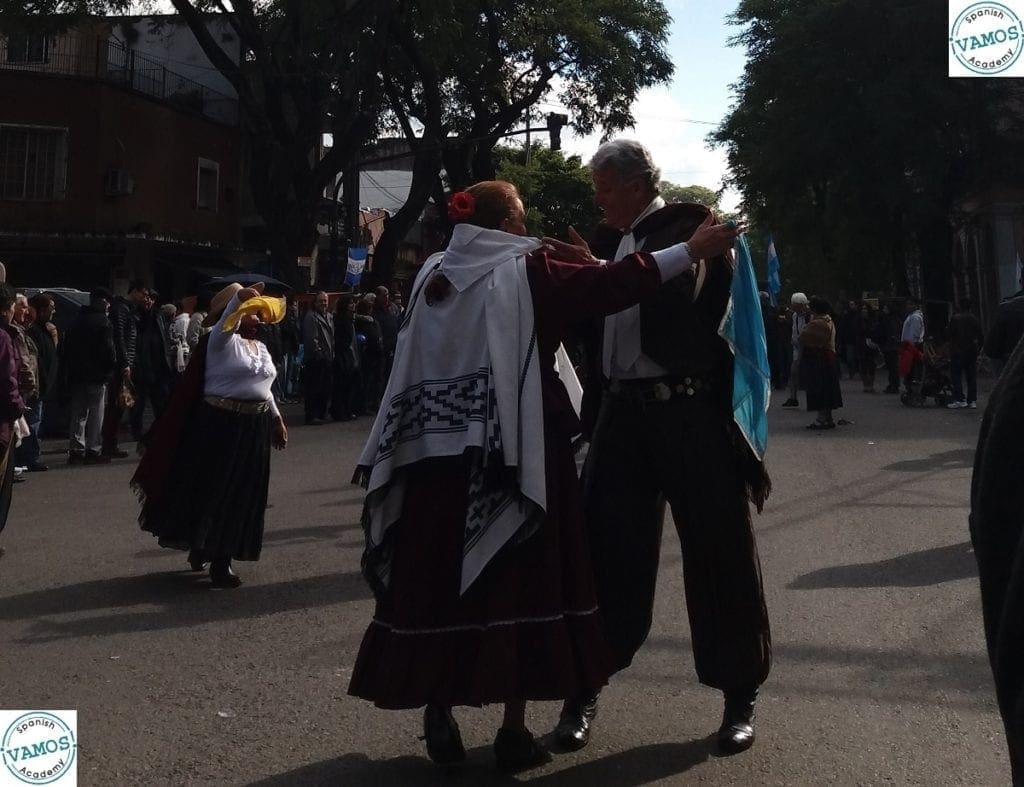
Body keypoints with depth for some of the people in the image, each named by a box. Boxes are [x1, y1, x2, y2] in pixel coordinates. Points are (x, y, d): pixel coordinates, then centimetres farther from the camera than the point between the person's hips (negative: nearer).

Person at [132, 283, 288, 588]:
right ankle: (200, 548, 16)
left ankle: (220, 557, 20)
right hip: (220, 425, -7)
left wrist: (277, 419, 19)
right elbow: (225, 323, -30)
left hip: (253, 429, 7)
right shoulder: (222, 339, -7)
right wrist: (239, 297, -47)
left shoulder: (260, 348, 16)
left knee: (240, 494, 9)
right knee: (212, 489, 0)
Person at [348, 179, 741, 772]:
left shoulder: (434, 275, 12)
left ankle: (439, 713, 15)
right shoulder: (524, 271, -3)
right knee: (519, 581, 3)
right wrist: (693, 250, -3)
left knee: (437, 579, 10)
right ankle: (514, 731, 7)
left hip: (435, 455, 5)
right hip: (511, 454, -5)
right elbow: (610, 285, -8)